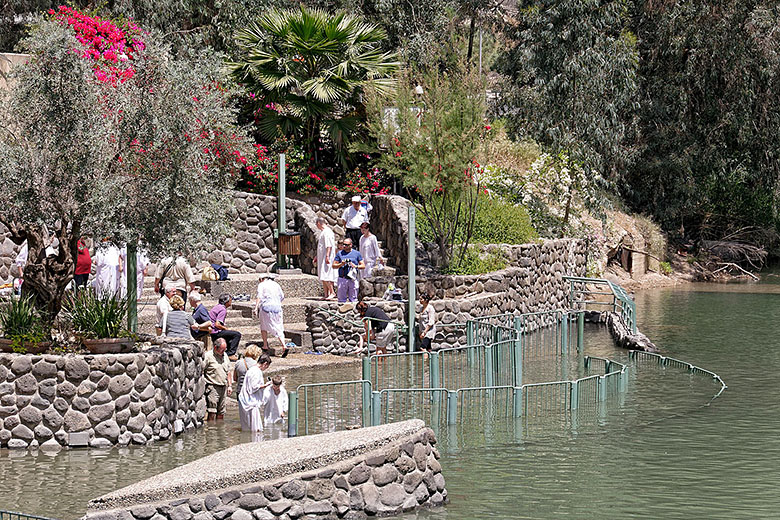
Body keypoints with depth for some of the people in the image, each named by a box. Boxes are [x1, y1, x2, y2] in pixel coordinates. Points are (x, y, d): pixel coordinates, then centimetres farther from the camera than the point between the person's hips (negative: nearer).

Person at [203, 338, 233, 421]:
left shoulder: (224, 356, 14)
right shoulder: (208, 356, -8)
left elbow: (228, 372, 23)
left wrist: (230, 386, 17)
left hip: (223, 388, 7)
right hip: (212, 387, -7)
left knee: (221, 413, 9)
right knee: (211, 413, -12)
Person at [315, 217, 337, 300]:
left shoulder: (327, 232, -13)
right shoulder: (322, 232, 19)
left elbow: (329, 245, -20)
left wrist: (327, 256, -26)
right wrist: (317, 257, 30)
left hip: (326, 258, -10)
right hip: (322, 258, 10)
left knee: (325, 276, -14)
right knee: (323, 277, 8)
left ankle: (332, 292, -9)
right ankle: (326, 295, 10)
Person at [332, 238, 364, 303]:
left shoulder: (356, 253, 9)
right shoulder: (340, 253, 10)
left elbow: (363, 266, 8)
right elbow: (334, 265, 9)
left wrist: (356, 266, -11)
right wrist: (341, 264, -10)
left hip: (352, 279, 0)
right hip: (342, 279, 0)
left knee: (353, 299, 1)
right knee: (341, 299, 0)